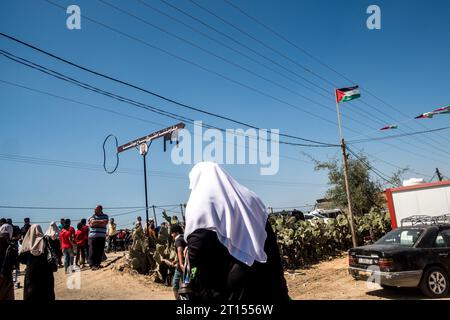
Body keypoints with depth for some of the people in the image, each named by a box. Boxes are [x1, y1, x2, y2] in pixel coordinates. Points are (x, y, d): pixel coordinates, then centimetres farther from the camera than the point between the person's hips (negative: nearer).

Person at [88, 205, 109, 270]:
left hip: (102, 236, 1)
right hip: (93, 236, -1)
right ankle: (92, 265, -4)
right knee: (92, 251, -6)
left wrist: (96, 223, -10)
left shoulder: (105, 216, 11)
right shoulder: (92, 216, 10)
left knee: (100, 252, 2)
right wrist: (101, 221, -9)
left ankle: (98, 264, 12)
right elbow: (92, 222, -10)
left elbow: (105, 223, -7)